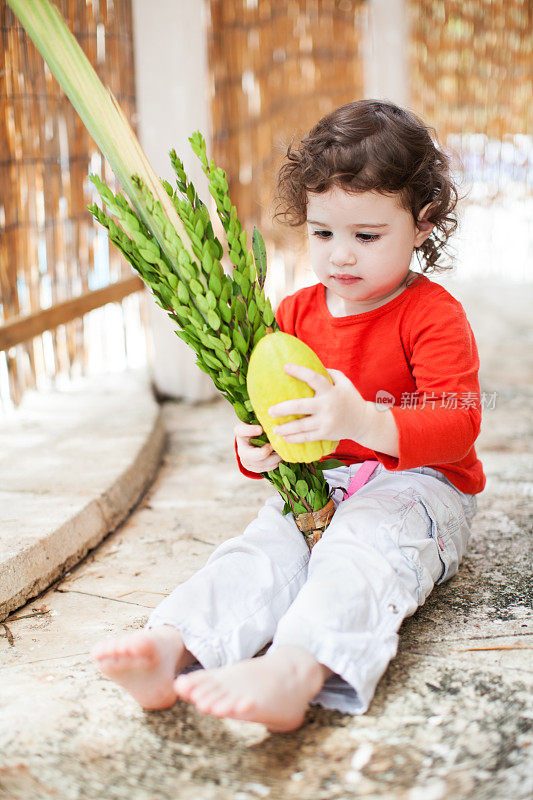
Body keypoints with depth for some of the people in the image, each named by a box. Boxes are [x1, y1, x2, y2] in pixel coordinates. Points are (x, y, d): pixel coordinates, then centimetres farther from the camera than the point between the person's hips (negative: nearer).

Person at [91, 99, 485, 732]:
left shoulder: (434, 316, -6)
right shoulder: (296, 314, 11)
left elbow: (457, 425, -18)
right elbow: (273, 410, 17)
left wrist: (362, 422, -38)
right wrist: (256, 448, -10)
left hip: (417, 485, -4)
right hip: (318, 488, 5)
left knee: (364, 545, -36)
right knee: (261, 547, -25)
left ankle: (295, 670, -62)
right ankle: (171, 646, -50)